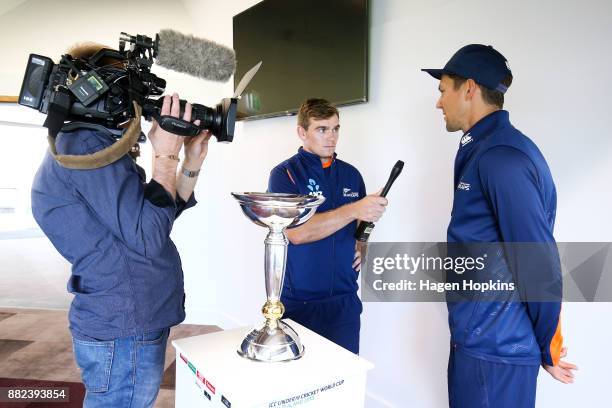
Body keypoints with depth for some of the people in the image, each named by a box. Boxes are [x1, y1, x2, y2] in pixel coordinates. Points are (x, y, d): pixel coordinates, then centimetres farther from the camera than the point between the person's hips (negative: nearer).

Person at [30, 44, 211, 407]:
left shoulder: (86, 143, 15)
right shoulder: (89, 145, -19)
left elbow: (162, 214, 15)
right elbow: (148, 236, -24)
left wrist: (192, 163, 4)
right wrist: (166, 155, -17)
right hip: (125, 334, -10)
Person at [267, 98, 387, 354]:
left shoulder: (350, 174, 7)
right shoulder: (285, 174, -7)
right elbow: (296, 232, -21)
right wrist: (353, 210, -28)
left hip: (344, 299, 4)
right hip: (298, 302, -3)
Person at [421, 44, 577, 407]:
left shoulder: (501, 156, -22)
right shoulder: (484, 150, 10)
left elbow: (540, 266, -21)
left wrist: (547, 350, -8)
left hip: (493, 349, -9)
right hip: (478, 337, 9)